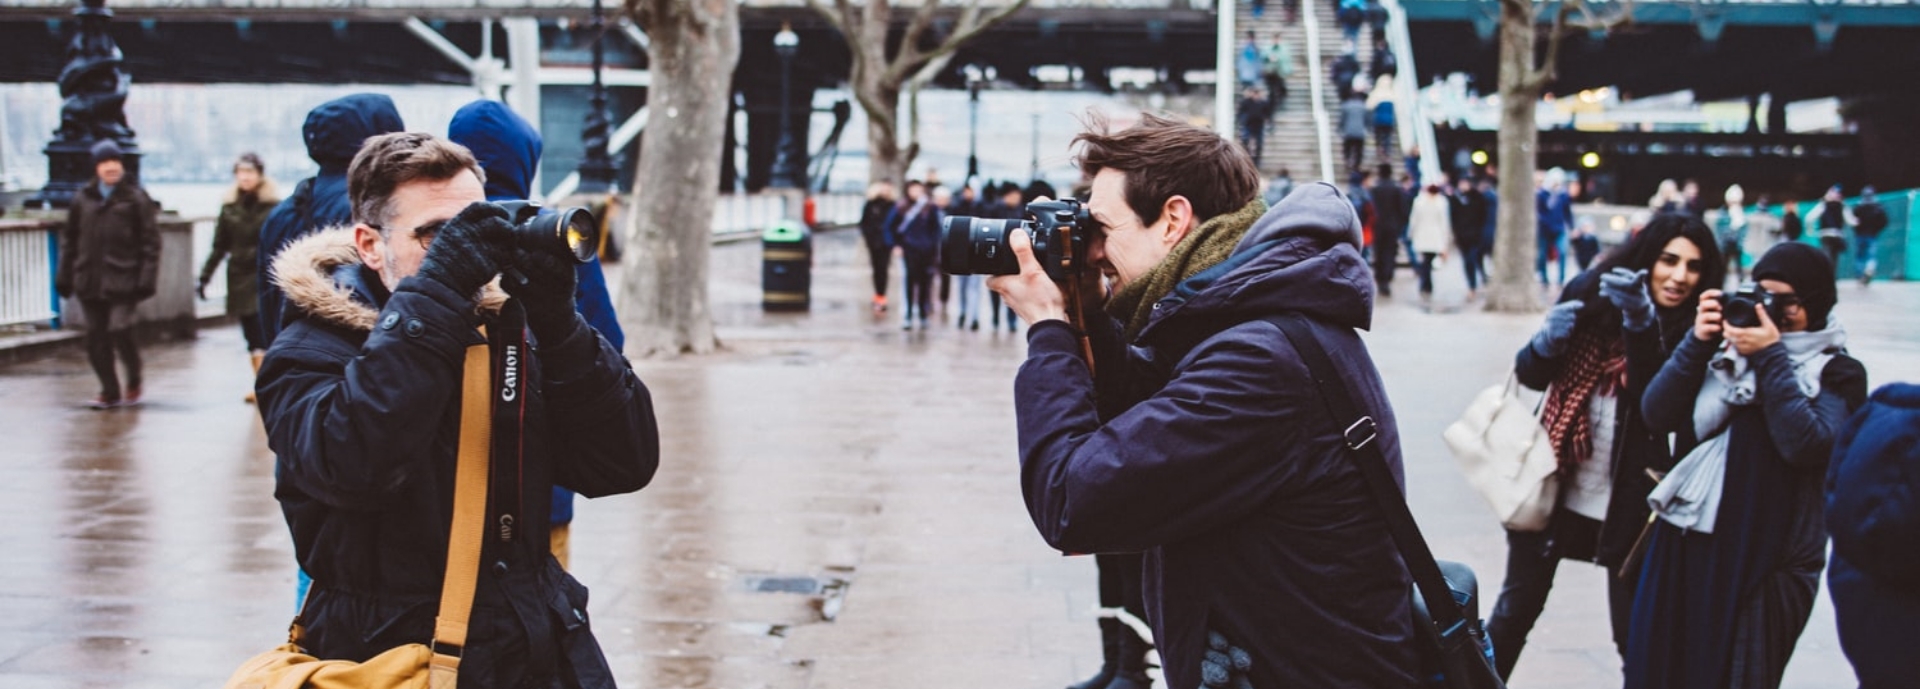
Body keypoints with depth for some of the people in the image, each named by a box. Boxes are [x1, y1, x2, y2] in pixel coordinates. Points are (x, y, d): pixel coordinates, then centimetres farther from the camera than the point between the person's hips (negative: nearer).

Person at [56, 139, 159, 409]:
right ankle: (110, 392, 16)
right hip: (89, 280, 4)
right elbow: (69, 238, 15)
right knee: (96, 338, 3)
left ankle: (134, 382, 14)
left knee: (120, 331, -12)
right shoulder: (83, 198, 10)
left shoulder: (136, 198, 0)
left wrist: (147, 278, -9)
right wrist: (64, 275, 11)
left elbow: (151, 242, -2)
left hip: (122, 280, -4)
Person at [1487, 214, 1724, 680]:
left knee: (1636, 634, 3)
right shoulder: (1590, 294, -2)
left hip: (1628, 502, -2)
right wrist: (1547, 343, -18)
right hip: (1555, 485, 2)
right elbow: (1532, 375, 4)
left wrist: (1642, 325, -33)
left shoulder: (1691, 331, -8)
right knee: (1517, 606, 14)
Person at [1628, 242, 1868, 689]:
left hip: (1767, 561, -3)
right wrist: (1697, 343, -10)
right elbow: (1657, 415, 0)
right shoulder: (1725, 351, 9)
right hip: (1684, 549, 3)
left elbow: (1806, 446, -16)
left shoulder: (1838, 374, 1)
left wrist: (1770, 359, -14)